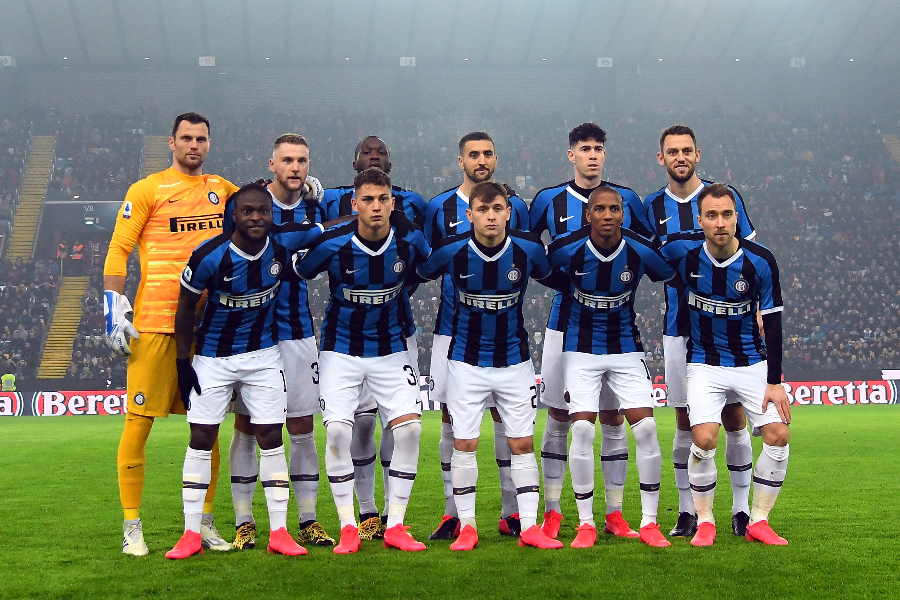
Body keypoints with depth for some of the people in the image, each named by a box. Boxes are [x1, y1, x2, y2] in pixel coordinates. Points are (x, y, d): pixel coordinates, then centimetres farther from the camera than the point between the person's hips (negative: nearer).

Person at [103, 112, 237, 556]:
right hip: (155, 322, -4)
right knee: (139, 421, -4)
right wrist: (114, 307, -10)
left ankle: (204, 523, 18)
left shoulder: (222, 189, 15)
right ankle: (132, 527, 4)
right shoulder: (147, 190, 1)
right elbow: (118, 250, -1)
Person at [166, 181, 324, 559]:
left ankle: (279, 532, 5)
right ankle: (191, 534, 8)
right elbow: (186, 306, -8)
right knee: (201, 439, 1)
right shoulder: (210, 256, -21)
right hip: (213, 357, -2)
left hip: (263, 355, 2)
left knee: (271, 439, 0)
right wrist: (183, 362, -7)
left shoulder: (284, 242, -13)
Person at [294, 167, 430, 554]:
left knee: (409, 428, -11)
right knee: (337, 431, -14)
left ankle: (395, 526, 0)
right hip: (341, 349, -2)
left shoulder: (410, 240, -9)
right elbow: (297, 275, -1)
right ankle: (347, 527, -1)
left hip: (391, 349, 2)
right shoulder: (332, 244, -17)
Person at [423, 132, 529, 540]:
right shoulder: (440, 207, 6)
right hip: (452, 326, 0)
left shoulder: (514, 206, 7)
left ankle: (510, 513, 8)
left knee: (504, 415, 0)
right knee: (451, 416, 1)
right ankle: (452, 513, 10)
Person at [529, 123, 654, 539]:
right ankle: (552, 510, 10)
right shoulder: (550, 199, 2)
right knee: (558, 415, 2)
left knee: (613, 417, 3)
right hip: (565, 320, -1)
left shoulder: (626, 199, 6)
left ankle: (615, 514, 10)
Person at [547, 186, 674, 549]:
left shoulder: (642, 251, -12)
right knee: (582, 429, -12)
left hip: (626, 349, 1)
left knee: (646, 427, -10)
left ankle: (649, 522, 2)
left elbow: (669, 275, 9)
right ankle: (586, 523, 1)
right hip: (581, 349, -1)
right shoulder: (566, 250, -15)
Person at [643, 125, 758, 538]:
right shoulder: (652, 207, 6)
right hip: (678, 326, 2)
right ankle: (687, 511, 12)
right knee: (684, 421, 4)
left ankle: (741, 508, 11)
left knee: (733, 416, 1)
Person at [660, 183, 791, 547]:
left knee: (778, 436, -11)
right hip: (704, 363, -1)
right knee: (704, 439, -18)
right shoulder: (681, 250, -13)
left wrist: (774, 382, -8)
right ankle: (704, 521, 2)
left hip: (752, 363, 1)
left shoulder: (760, 261, -12)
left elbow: (772, 323, -6)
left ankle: (758, 521, 6)